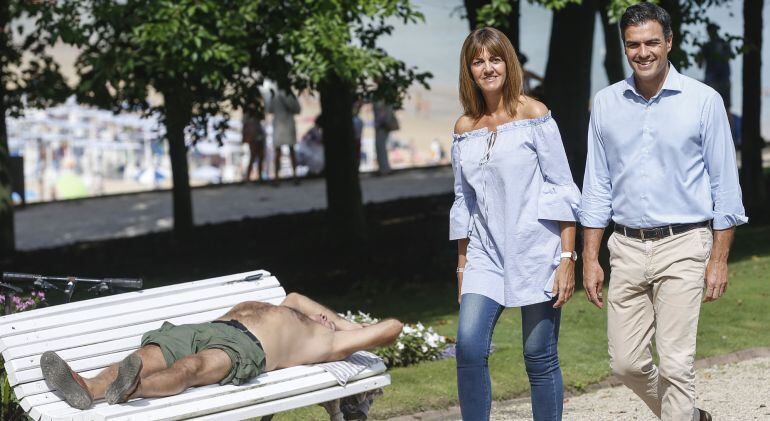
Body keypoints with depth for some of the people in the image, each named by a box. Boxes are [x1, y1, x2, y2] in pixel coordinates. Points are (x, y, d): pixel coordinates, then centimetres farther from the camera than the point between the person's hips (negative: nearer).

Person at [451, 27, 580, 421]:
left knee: (539, 356, 1)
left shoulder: (533, 115, -3)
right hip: (486, 255, 4)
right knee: (468, 347, -13)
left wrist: (567, 257, -11)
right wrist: (462, 265, 14)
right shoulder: (465, 128, 10)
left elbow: (563, 189, -5)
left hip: (536, 251, -4)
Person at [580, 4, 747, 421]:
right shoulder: (606, 103, 6)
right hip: (626, 248, 4)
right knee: (627, 363, 7)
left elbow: (724, 185, 0)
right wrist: (589, 258, 5)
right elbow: (597, 185, 9)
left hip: (682, 247, -4)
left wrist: (719, 259, -5)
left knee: (674, 364, -8)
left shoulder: (704, 101, -3)